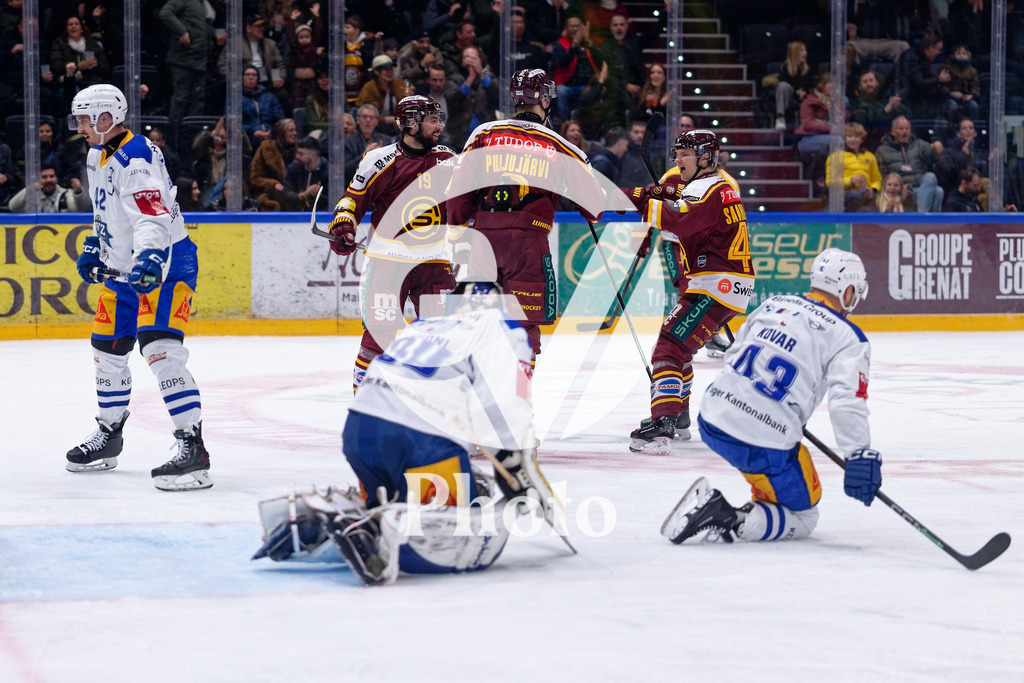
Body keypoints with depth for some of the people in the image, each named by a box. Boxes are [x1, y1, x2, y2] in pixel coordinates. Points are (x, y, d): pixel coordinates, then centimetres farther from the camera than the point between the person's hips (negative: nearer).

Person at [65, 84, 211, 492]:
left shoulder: (136, 159, -22)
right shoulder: (99, 157, 10)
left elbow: (153, 216, -36)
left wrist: (150, 256, -50)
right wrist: (94, 248, 23)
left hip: (167, 264, -10)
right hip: (125, 267, 10)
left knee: (160, 350, -23)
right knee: (108, 351, 17)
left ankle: (193, 449, -28)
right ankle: (109, 435, 37)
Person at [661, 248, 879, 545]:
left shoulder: (774, 303, 14)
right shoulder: (847, 337, -3)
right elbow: (847, 400, -18)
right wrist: (861, 457, -20)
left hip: (713, 420, 7)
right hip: (765, 445, -7)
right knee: (802, 518, 8)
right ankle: (729, 522, -14)